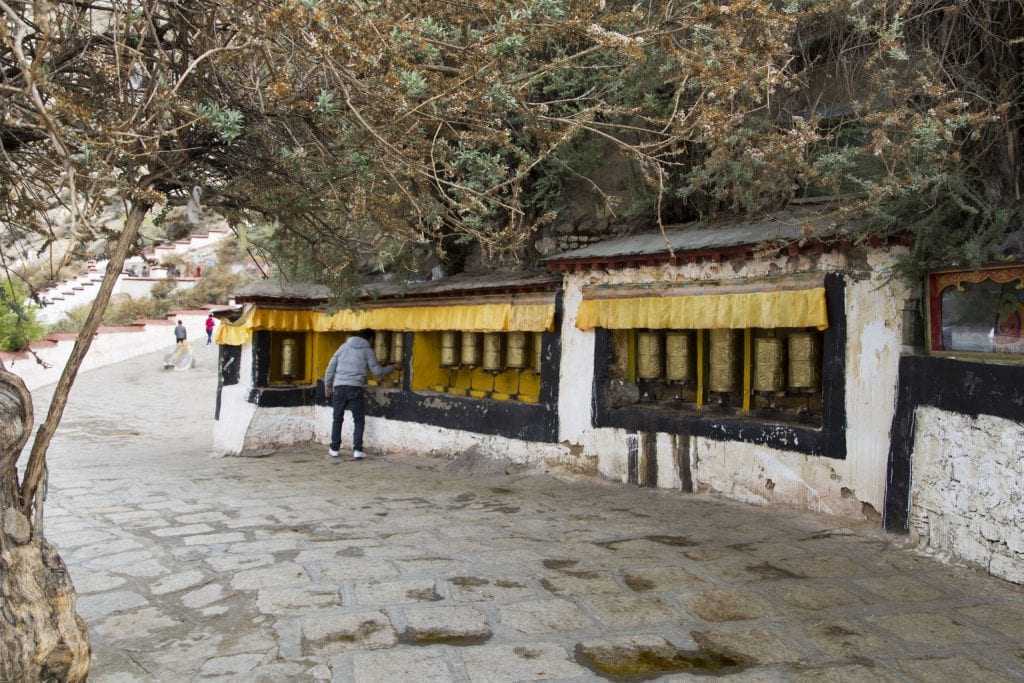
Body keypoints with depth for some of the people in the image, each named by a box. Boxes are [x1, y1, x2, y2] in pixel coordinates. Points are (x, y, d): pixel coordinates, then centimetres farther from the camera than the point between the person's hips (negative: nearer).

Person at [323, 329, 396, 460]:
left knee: (337, 419, 14)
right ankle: (357, 450, 0)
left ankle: (334, 449, 17)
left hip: (339, 386, 3)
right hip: (355, 388, -3)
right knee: (359, 420, 8)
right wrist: (392, 367, 24)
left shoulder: (344, 346, 15)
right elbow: (378, 372, 8)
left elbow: (331, 366, 12)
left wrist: (327, 384, 18)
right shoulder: (368, 351, 6)